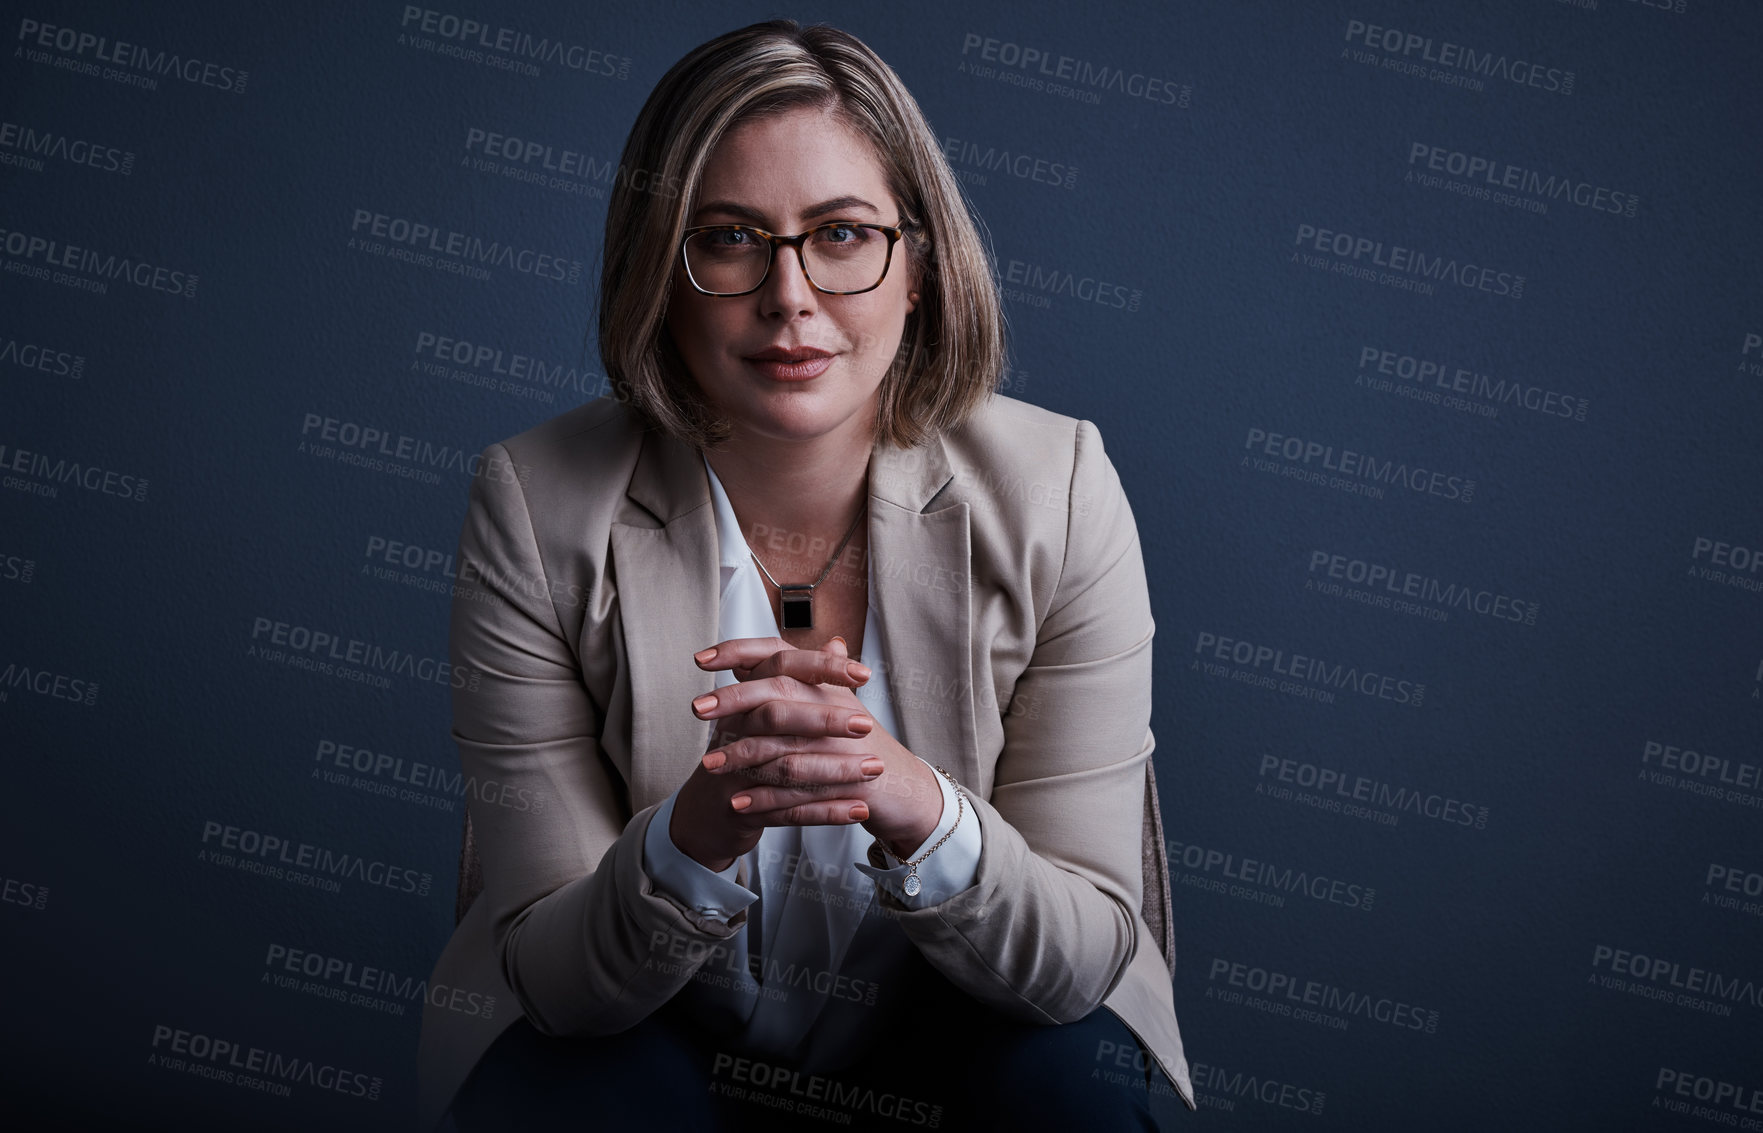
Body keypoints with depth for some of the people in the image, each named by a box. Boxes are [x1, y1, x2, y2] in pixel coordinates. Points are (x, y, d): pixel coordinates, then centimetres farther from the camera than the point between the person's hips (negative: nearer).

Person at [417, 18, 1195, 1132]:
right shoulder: (537, 509, -17)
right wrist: (701, 829, -38)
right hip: (635, 1035, 0)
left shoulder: (1053, 495, -17)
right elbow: (551, 974, -16)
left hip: (960, 1034, 1)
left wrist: (920, 809, -37)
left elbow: (1088, 950, -15)